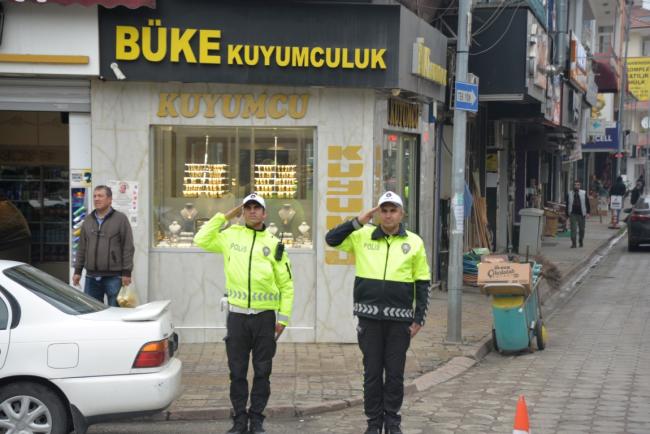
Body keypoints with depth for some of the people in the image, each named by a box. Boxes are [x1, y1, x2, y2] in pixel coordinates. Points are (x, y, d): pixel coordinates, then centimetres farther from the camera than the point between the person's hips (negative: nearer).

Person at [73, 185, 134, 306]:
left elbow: (128, 248, -5)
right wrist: (77, 271, 13)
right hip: (91, 277, 5)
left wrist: (126, 272, -10)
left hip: (113, 277, -5)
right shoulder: (88, 220, 14)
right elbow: (82, 248, 18)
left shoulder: (121, 219, -1)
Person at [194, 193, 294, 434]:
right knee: (237, 371, 5)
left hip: (265, 316, 0)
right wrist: (223, 217, 2)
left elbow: (286, 285, 4)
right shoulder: (231, 235, 6)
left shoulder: (274, 244, 3)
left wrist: (283, 317, -2)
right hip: (237, 315, 0)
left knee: (262, 371, 5)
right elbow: (201, 240, 3)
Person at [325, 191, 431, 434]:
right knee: (372, 371, 7)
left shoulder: (414, 242, 3)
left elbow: (422, 283, 5)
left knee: (395, 372, 7)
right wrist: (358, 222, -6)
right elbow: (331, 239, 2)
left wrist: (419, 318, 0)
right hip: (369, 316, 0)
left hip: (400, 318, 0)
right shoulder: (362, 236, 4)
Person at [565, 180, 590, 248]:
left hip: (581, 214, 1)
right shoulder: (569, 194, 6)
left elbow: (587, 203, 5)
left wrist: (588, 212, -4)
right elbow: (567, 205, 9)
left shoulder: (584, 193, 5)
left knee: (582, 229, 9)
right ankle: (573, 243, -7)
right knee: (573, 229, -8)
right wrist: (567, 215, 6)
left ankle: (581, 241, 29)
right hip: (573, 214, -1)